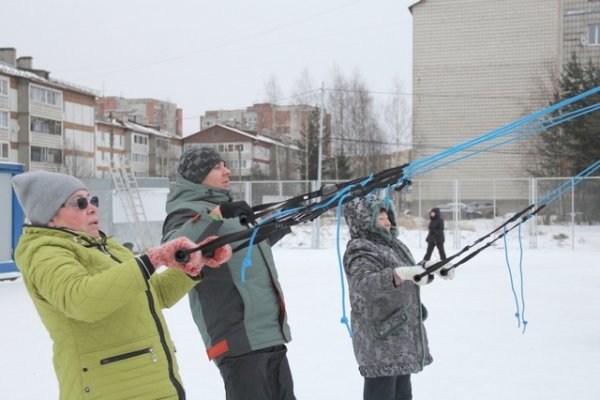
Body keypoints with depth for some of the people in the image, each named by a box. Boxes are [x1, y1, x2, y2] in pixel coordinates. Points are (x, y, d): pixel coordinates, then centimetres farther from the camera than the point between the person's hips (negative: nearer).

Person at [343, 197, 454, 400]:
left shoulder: (392, 245, 14)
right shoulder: (360, 251, -16)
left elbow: (415, 276, 28)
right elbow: (365, 284, -36)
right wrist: (400, 273, -48)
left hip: (403, 338, 10)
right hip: (380, 341, -10)